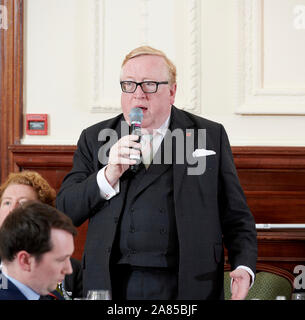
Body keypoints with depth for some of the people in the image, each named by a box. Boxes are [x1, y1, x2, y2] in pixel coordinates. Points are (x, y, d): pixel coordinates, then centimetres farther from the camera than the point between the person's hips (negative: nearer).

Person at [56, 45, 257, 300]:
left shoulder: (211, 135, 8)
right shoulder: (94, 139, 10)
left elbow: (236, 217, 8)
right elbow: (64, 212, 3)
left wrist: (244, 267, -9)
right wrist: (108, 176, -12)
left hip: (186, 286, 0)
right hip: (113, 285, 1)